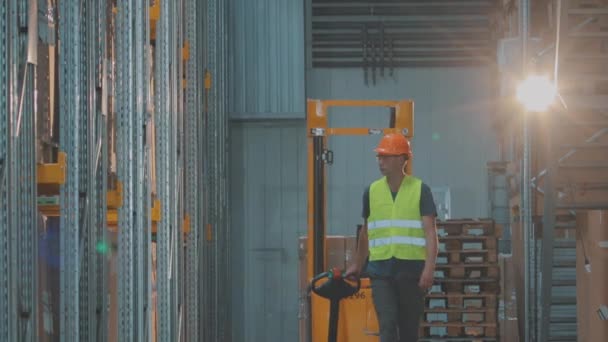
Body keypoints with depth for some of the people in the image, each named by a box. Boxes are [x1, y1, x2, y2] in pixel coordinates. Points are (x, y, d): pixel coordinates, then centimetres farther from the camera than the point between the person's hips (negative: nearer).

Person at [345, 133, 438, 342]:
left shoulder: (420, 190, -1)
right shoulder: (372, 191, 8)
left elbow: (430, 232, -7)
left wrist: (429, 268, -18)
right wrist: (358, 265, 27)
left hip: (412, 269, -2)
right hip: (381, 270, 2)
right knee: (387, 324, -11)